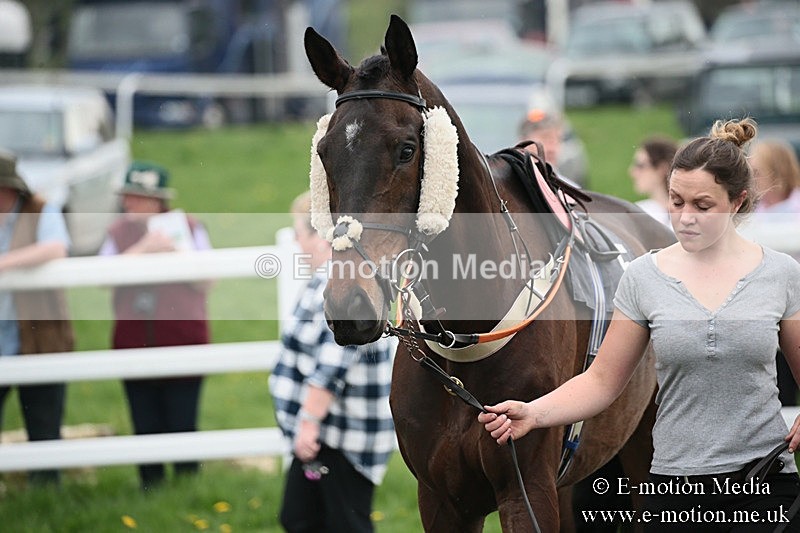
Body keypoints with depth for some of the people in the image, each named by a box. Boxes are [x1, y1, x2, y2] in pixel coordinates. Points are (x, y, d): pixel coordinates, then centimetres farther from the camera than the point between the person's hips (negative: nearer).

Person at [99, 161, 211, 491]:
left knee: (182, 427, -1)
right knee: (146, 429, 6)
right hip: (134, 345, 3)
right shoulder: (119, 232, 8)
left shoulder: (188, 227, 1)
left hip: (183, 341, -3)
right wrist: (142, 250, -15)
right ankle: (150, 490, 14)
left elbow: (205, 281, -3)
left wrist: (175, 251, -15)